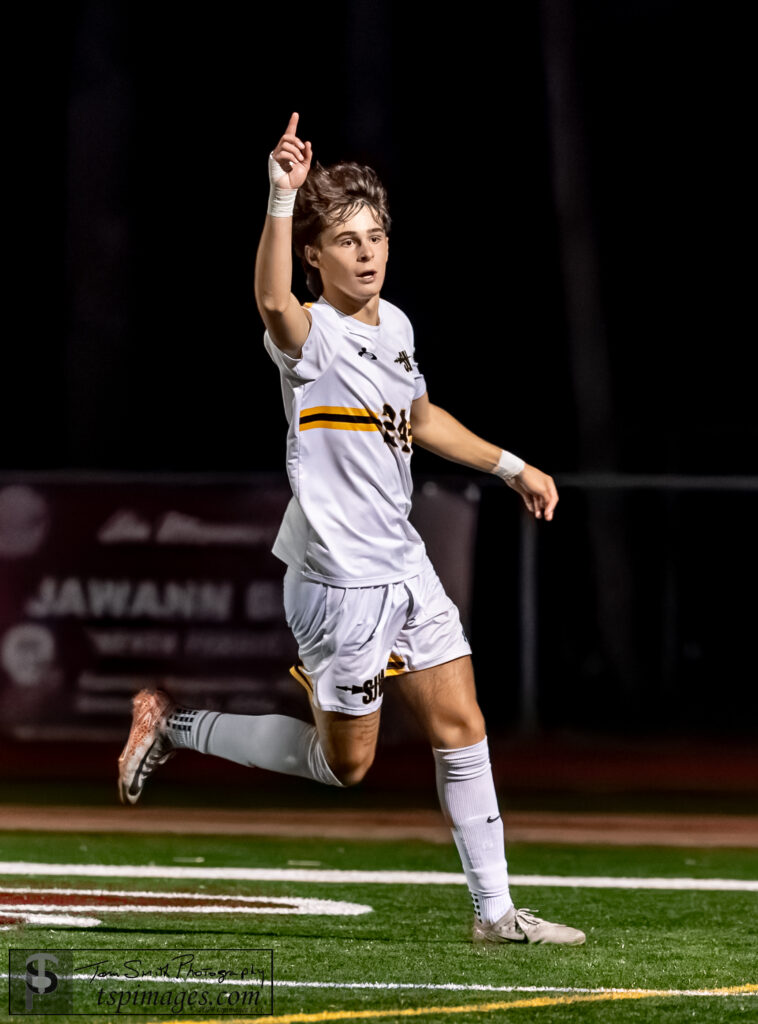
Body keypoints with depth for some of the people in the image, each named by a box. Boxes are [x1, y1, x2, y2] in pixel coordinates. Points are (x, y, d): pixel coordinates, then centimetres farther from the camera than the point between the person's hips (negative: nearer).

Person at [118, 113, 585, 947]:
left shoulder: (394, 324, 7)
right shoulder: (312, 336, -18)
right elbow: (272, 302, -45)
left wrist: (510, 466, 25)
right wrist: (282, 196, -55)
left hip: (406, 566, 7)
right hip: (340, 581, -7)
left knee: (460, 729, 7)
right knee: (344, 762, 4)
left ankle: (495, 911, 14)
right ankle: (173, 726, 19)